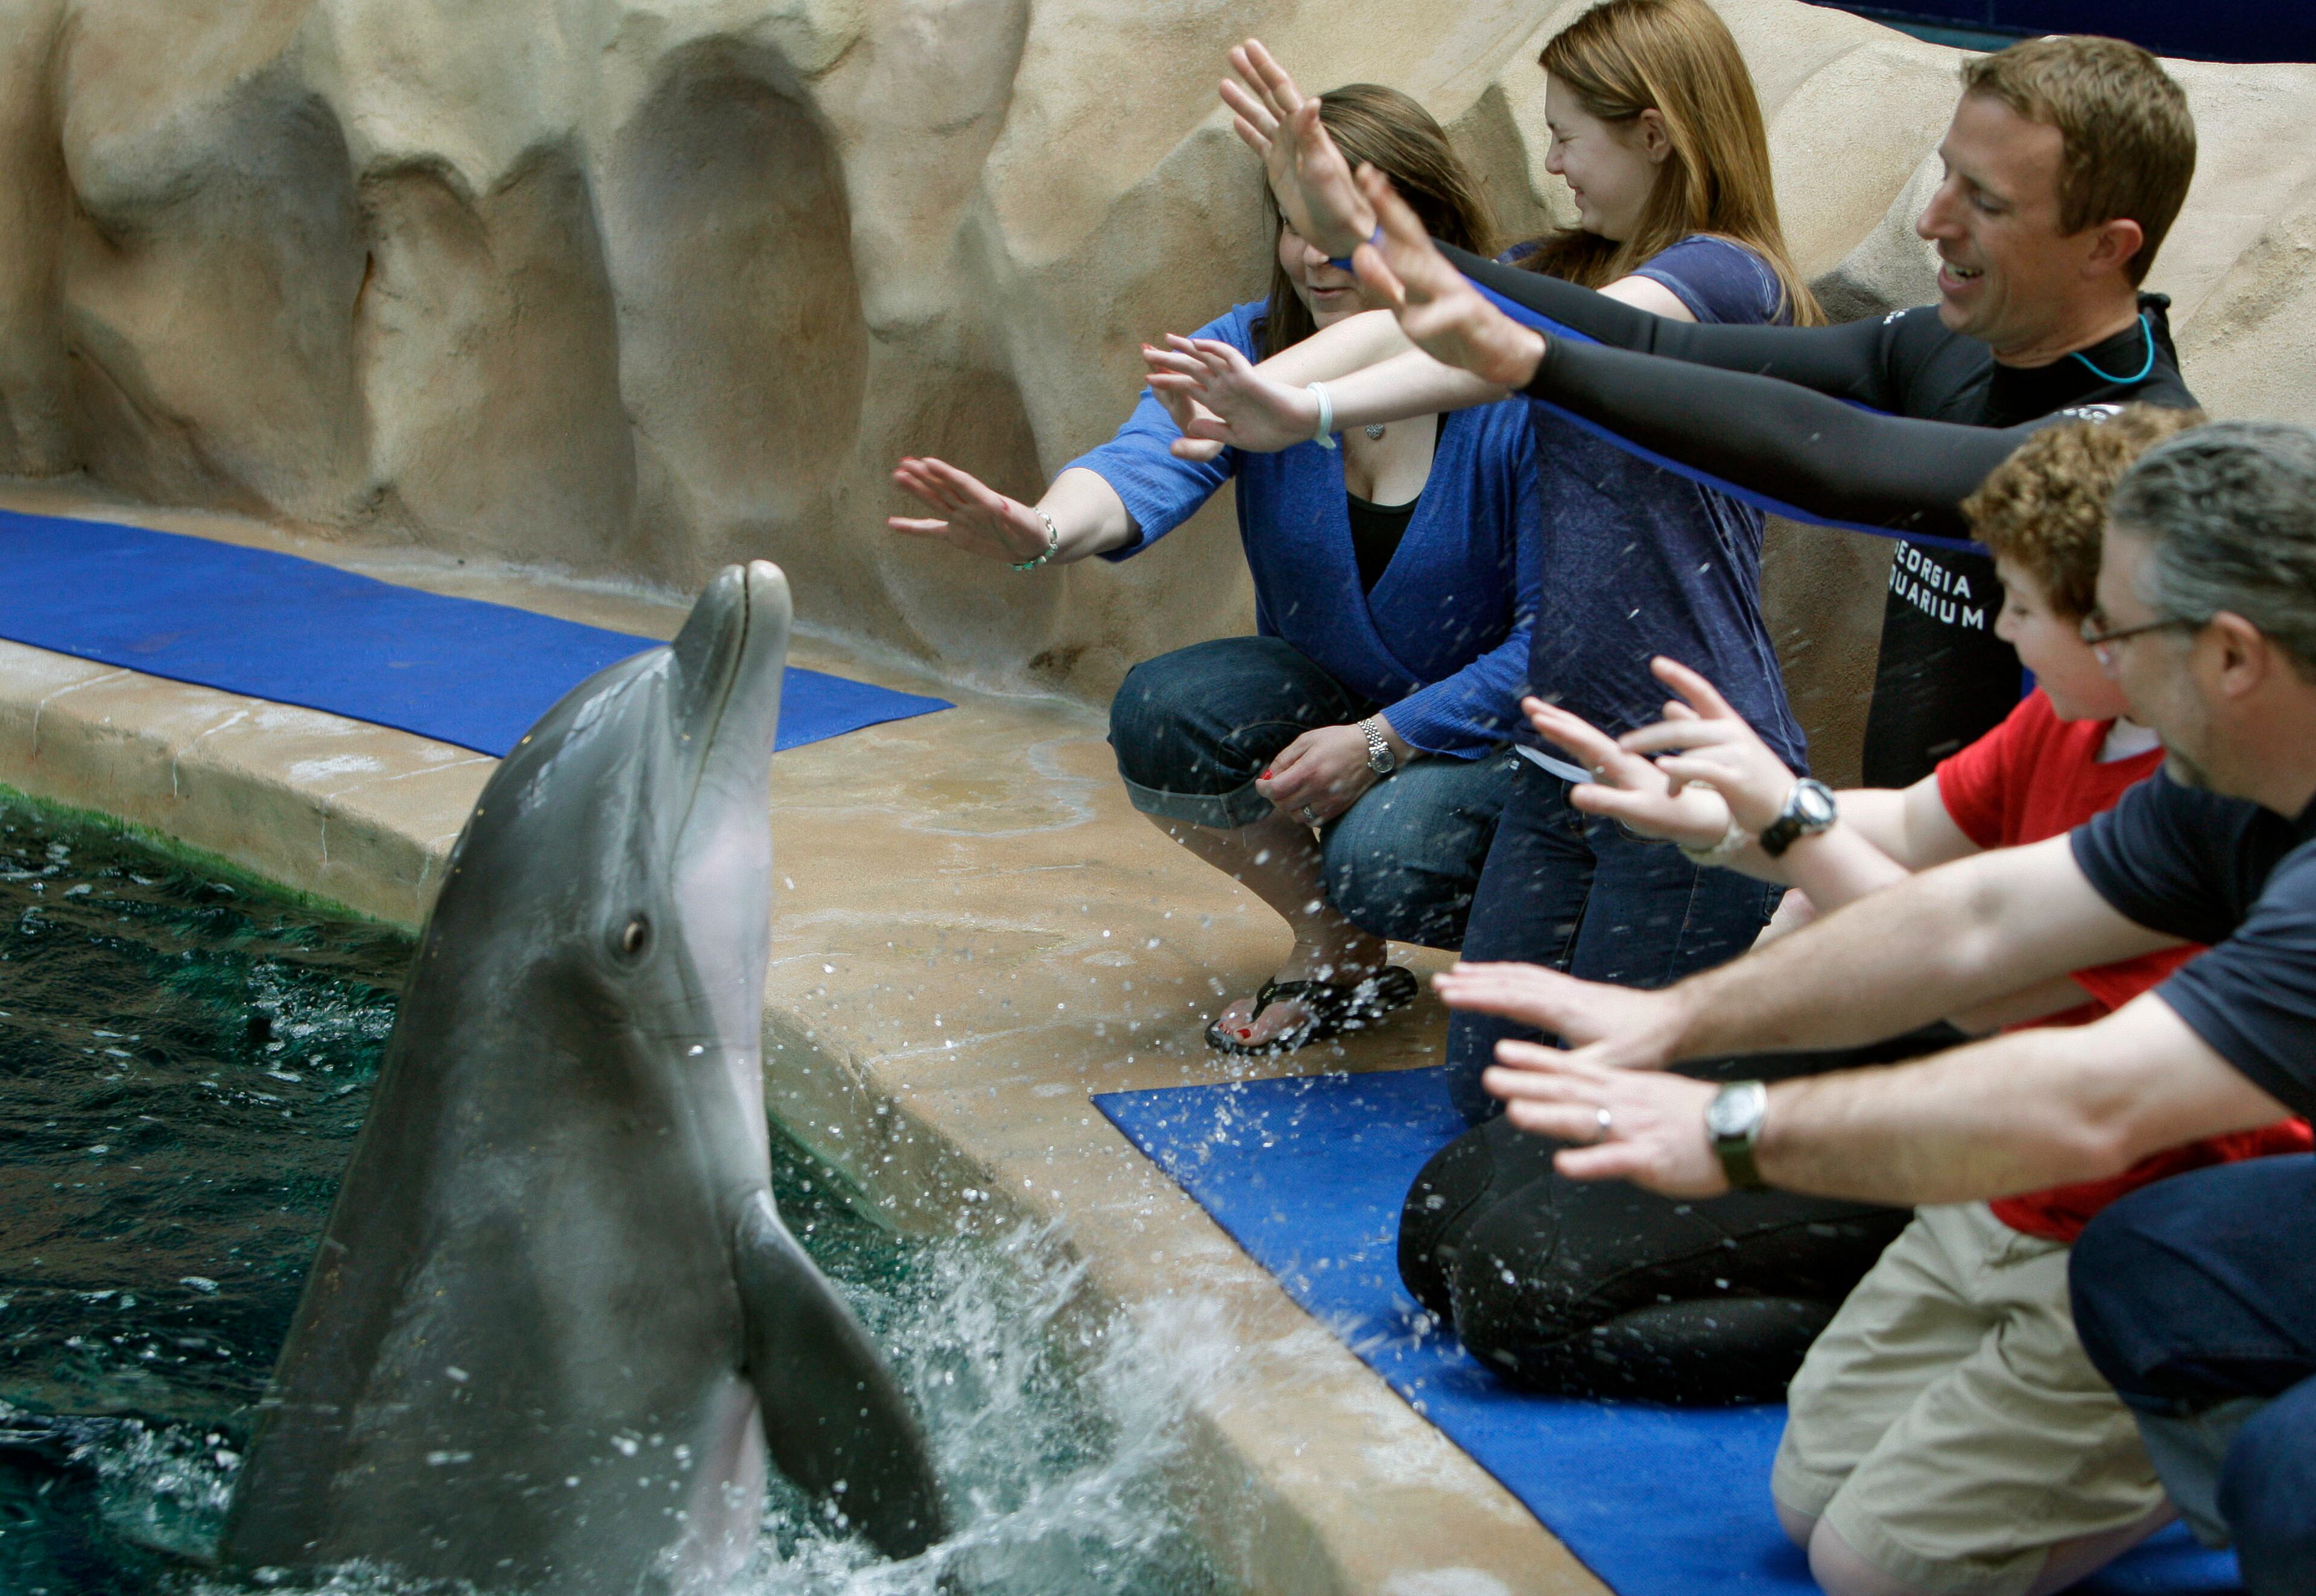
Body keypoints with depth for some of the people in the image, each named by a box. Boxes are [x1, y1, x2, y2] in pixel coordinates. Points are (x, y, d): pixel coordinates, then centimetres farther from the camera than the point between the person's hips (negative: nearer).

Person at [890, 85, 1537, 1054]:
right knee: (1161, 714, -24)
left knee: (1382, 860, -34)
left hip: (1500, 725, -4)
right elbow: (1149, 463, -31)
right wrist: (1045, 530, -54)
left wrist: (1381, 742, -24)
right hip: (1332, 699, 5)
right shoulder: (1250, 353, -10)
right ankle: (1337, 951, 0)